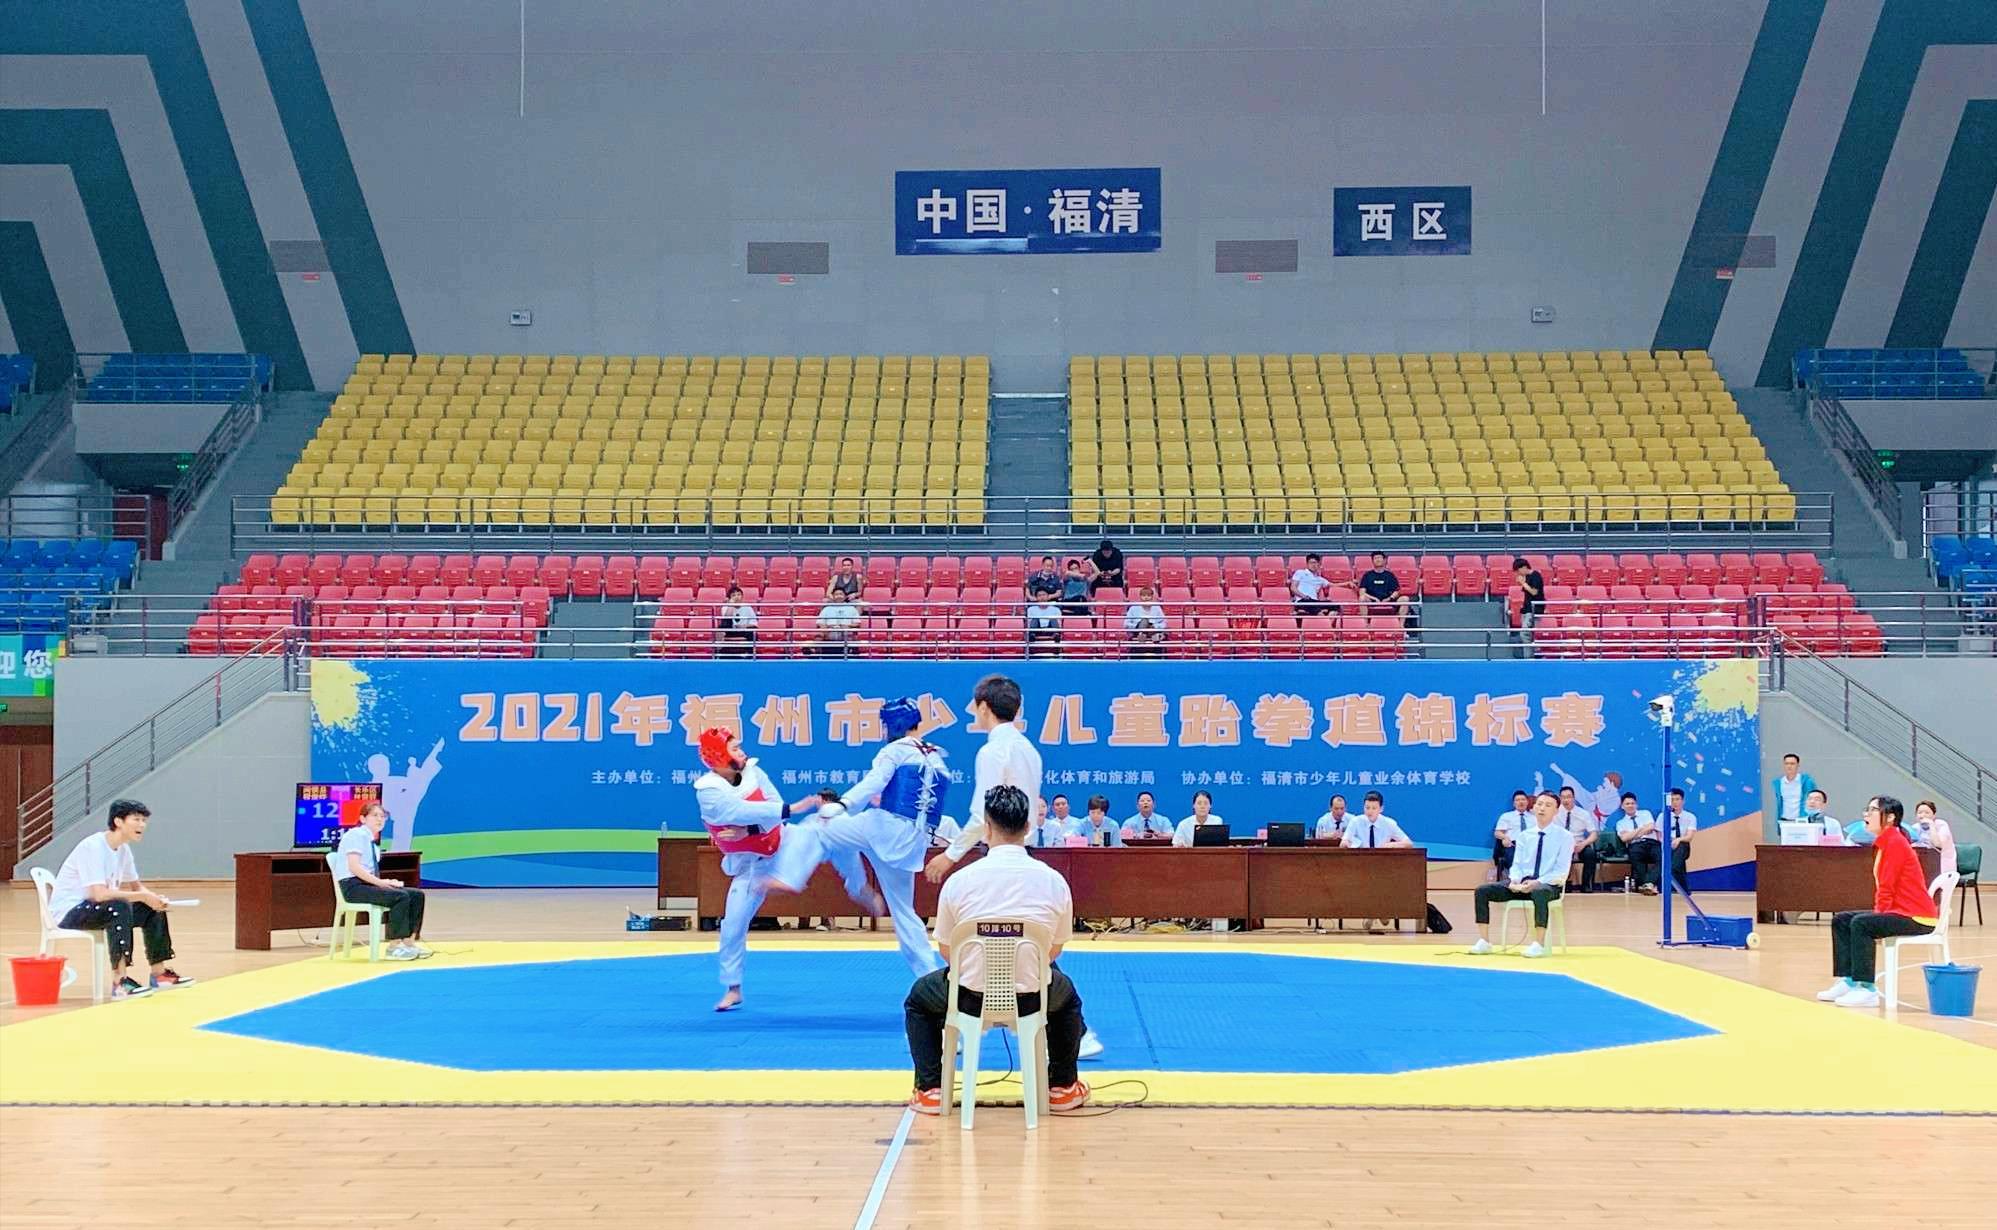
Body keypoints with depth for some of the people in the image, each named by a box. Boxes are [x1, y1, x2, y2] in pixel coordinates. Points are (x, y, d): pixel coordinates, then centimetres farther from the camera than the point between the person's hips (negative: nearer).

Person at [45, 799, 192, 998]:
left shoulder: (123, 849, 6)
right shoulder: (93, 847, -23)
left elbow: (135, 886, 13)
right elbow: (99, 894, -33)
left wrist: (156, 899, -9)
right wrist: (142, 896, -27)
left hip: (95, 908, 9)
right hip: (66, 912, -9)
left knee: (154, 910, 1)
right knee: (120, 907, -35)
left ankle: (159, 974, 6)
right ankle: (120, 982, -37)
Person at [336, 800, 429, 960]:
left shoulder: (373, 841, 19)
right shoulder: (356, 835, -9)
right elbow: (354, 867, -20)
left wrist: (387, 882, 0)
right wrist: (380, 882, -21)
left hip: (369, 883, 9)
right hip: (353, 886, -9)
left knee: (417, 894, -5)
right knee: (400, 896, -28)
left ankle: (409, 942, -9)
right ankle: (394, 948, -23)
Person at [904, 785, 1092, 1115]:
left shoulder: (959, 880, -9)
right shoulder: (1054, 880, -6)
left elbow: (946, 951, 4)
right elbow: (1054, 951, 5)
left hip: (969, 999, -1)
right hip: (1033, 999, 1)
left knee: (918, 998, 32)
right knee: (1067, 997, 38)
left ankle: (930, 1090, 24)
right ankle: (1063, 1087, 35)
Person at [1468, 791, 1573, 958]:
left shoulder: (1565, 837, -1)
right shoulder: (1524, 835, 13)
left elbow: (1561, 871, -8)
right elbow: (1516, 864, 10)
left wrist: (1537, 883, -22)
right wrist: (1515, 880, -13)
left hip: (1548, 885, -5)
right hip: (1522, 882, 5)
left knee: (1539, 893, -43)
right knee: (1482, 891, -14)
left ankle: (1538, 945, -38)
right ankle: (1484, 942, -15)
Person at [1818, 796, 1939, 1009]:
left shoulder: (1895, 842, -15)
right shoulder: (1885, 842, 13)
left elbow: (1886, 887, -18)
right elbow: (1883, 887, 14)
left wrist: (1879, 915, -12)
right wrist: (1878, 913, 3)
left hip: (1916, 917, -10)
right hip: (1898, 911, 10)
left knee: (1861, 924, -28)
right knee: (1841, 920, 6)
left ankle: (1867, 990, -24)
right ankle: (1847, 981, 7)